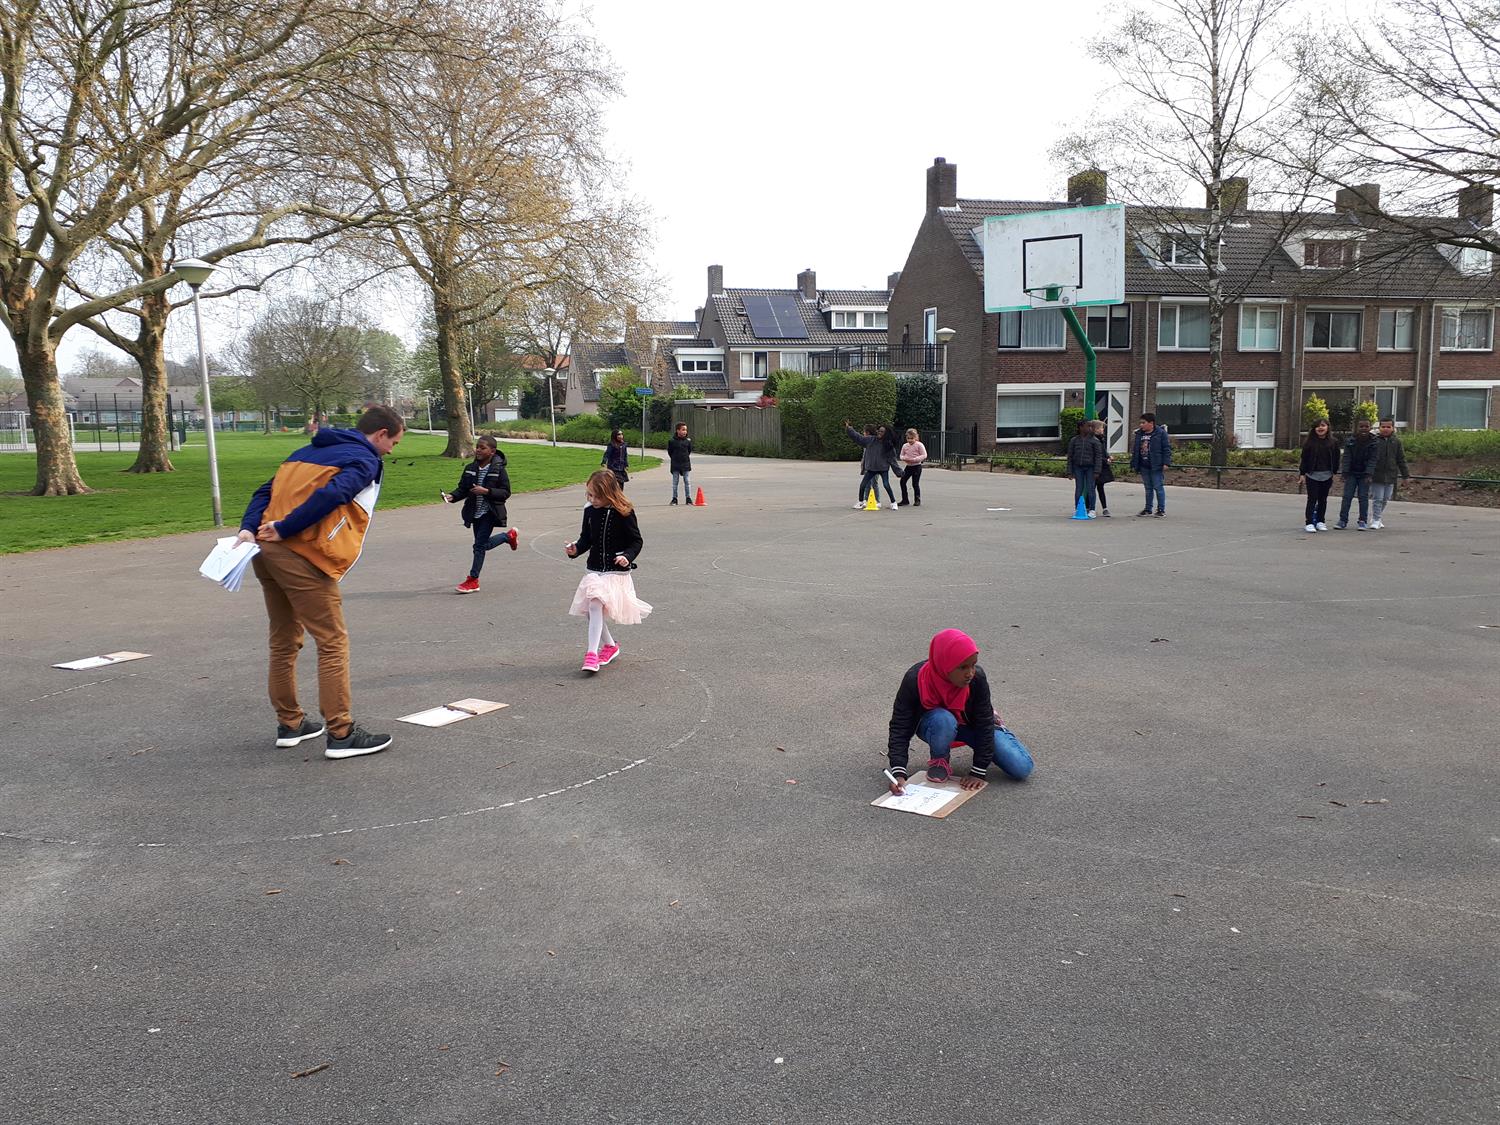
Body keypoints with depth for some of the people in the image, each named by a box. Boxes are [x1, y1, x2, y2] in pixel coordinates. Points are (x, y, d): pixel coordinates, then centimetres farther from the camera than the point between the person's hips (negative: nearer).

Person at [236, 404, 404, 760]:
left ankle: (289, 723, 27)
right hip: (303, 557, -8)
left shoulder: (308, 452, 24)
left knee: (284, 642, 18)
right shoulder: (364, 460, -1)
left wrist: (249, 528, 2)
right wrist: (284, 530, -16)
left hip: (266, 552, 8)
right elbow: (332, 495, -18)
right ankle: (341, 734, -1)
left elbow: (266, 491, 14)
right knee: (333, 643, -2)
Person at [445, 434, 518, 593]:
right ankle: (509, 535, 43)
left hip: (489, 513, -6)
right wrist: (452, 496, -13)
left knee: (480, 545, -8)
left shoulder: (498, 470, -11)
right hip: (475, 513, 6)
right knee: (484, 544, 16)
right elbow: (463, 489, 7)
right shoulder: (470, 468, 4)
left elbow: (506, 492, -13)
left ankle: (473, 580, 2)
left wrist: (486, 491, -25)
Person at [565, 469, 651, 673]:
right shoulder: (590, 512, 4)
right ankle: (610, 645, 30)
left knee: (596, 605, -20)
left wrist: (627, 556, -22)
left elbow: (636, 541, -5)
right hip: (594, 570, 6)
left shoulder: (624, 513, -11)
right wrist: (575, 549, -5)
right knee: (590, 609, 8)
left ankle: (591, 653, -18)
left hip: (616, 571, -6)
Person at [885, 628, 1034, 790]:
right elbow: (900, 727, -29)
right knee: (944, 721, -41)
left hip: (969, 724, 2)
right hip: (931, 724, -2)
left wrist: (978, 772, -21)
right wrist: (899, 773, -40)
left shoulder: (977, 678, -28)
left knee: (1021, 768, -12)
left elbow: (984, 723, -19)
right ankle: (939, 760, -9)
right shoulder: (915, 680, -31)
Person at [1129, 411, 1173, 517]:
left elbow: (1167, 449, -6)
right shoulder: (1138, 434, 12)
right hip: (1144, 467, 6)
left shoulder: (1161, 433, -5)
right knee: (1148, 488, 13)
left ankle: (1161, 509, 4)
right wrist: (1134, 465, 13)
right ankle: (1148, 509, 19)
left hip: (1156, 466, -6)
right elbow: (1135, 451, 16)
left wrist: (1166, 463, -14)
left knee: (1158, 487, -2)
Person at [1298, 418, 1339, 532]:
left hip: (1327, 475, 2)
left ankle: (1320, 521, 19)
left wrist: (1334, 472, 3)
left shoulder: (1333, 443, 4)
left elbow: (1336, 459, 8)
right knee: (1312, 499, -5)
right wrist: (1302, 474, -4)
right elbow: (1304, 459, 0)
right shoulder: (1309, 442, -1)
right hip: (1312, 475, -2)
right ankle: (1310, 523, -7)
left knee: (1323, 499, 10)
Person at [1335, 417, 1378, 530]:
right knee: (1347, 496, -1)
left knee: (1363, 497, 0)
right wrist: (1345, 472, -13)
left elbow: (1372, 460, -9)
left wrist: (1368, 474, -18)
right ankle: (1343, 520, 2)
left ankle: (1363, 521, 8)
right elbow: (1346, 458, -5)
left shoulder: (1374, 442, -5)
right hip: (1351, 473, 1)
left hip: (1364, 474, -1)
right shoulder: (1350, 441, -3)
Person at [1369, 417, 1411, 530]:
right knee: (1377, 499, -4)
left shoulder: (1396, 442, 5)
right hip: (1376, 476, -3)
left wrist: (1406, 475, 9)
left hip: (1390, 477, 3)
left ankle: (1378, 518, 27)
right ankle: (1375, 520, 2)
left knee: (1385, 499, 12)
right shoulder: (1374, 440, -4)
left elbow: (1401, 460, 10)